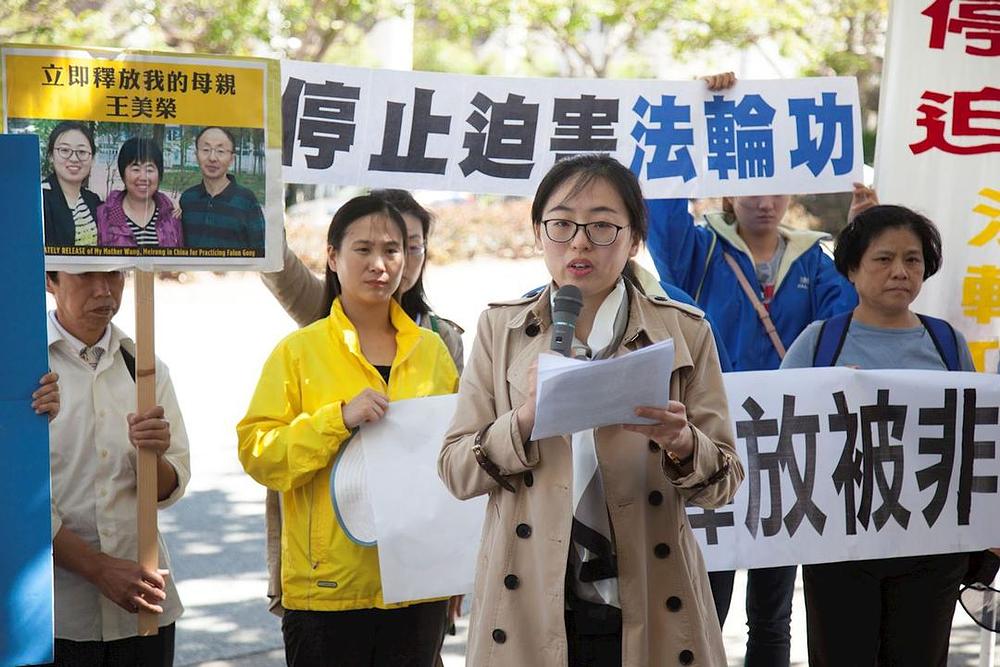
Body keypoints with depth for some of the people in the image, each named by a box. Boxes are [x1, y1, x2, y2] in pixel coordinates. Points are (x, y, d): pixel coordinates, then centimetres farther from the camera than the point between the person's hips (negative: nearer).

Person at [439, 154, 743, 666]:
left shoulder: (684, 332, 1)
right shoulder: (500, 328, 4)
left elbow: (724, 481, 0)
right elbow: (455, 470, -1)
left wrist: (682, 444, -20)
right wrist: (524, 420, -18)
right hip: (527, 607, 1)